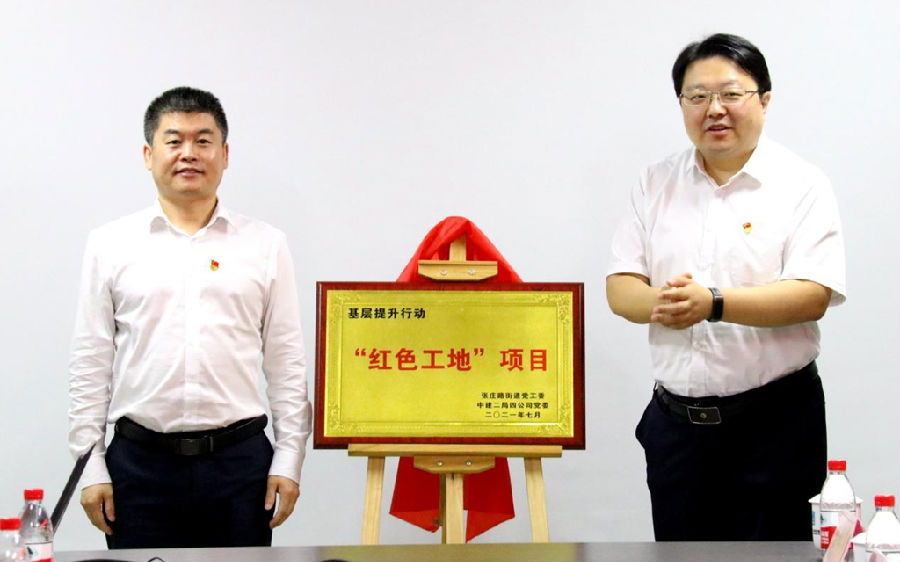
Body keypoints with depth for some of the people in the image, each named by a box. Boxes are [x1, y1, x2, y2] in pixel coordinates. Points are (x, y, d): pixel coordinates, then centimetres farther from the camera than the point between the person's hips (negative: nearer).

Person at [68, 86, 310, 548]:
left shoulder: (265, 245, 7)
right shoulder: (110, 244, 7)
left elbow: (286, 361, 6)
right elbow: (91, 363, 5)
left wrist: (289, 458, 0)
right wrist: (90, 465, 0)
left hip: (240, 460, 0)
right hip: (140, 462, 0)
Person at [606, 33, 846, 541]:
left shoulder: (801, 185, -3)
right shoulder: (656, 184, 9)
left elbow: (813, 296, -14)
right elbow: (620, 289, 5)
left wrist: (713, 303, -27)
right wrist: (661, 304, -18)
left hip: (774, 420, -4)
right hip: (675, 419, 4)